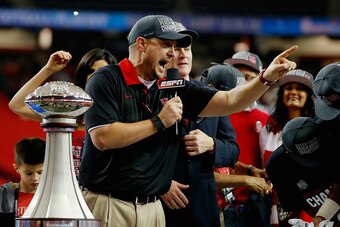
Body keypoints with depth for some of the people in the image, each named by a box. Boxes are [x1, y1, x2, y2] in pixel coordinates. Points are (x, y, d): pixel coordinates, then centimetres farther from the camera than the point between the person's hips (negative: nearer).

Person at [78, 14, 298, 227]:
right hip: (106, 202, -5)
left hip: (152, 207, 5)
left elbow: (229, 101, 5)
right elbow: (102, 138, -18)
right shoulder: (107, 80, -7)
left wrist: (266, 78, -11)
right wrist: (159, 122, -13)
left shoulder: (176, 90, 10)